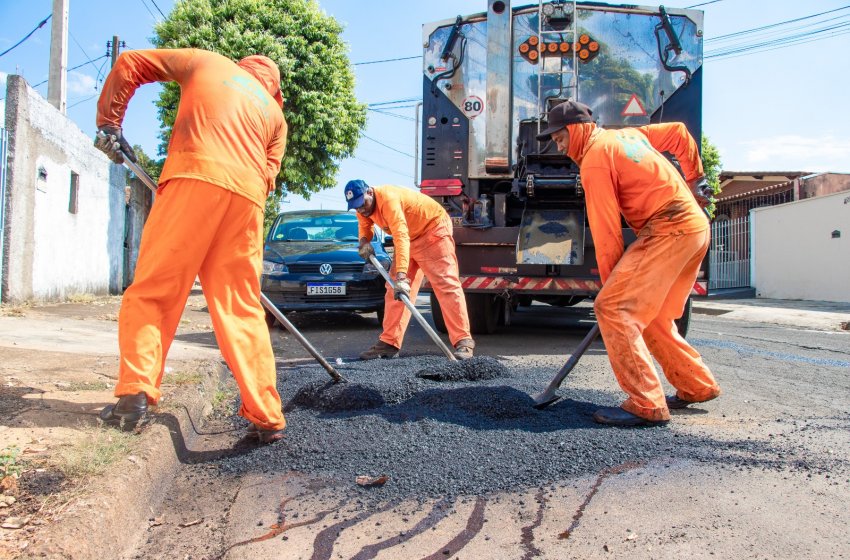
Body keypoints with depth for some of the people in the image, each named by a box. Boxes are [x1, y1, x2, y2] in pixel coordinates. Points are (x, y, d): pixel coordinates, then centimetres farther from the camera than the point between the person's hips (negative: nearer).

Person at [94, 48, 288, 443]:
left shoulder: (205, 62, 27)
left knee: (151, 291, 3)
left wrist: (109, 122, 26)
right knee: (241, 309, 4)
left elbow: (129, 63, 23)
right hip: (247, 195, 3)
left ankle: (134, 393, -7)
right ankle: (266, 418, 1)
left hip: (193, 177, -2)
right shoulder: (275, 113, 30)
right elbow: (268, 173, 17)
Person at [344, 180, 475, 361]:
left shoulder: (388, 199, -31)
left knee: (447, 285, -16)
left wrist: (402, 276, -47)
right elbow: (365, 226, 16)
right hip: (411, 238, 9)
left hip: (434, 227, -9)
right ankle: (389, 342, 6)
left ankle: (463, 341, -17)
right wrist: (364, 241, -10)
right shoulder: (363, 205, -3)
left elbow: (401, 237, -40)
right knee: (394, 290, 3)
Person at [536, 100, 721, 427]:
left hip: (668, 230, -10)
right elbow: (679, 133, 30)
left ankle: (646, 405, -15)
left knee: (612, 307, -14)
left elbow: (606, 229, -11)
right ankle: (697, 386, 26)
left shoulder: (594, 160, -8)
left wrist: (610, 278, -4)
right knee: (649, 315, 18)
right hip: (696, 227, 10)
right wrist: (694, 177, 37)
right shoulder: (628, 134, 19)